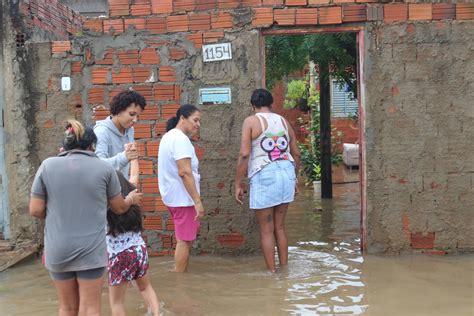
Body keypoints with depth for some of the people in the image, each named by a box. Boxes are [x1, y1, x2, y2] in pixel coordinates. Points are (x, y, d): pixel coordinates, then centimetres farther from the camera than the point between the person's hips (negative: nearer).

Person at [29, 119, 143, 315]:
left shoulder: (47, 166, -1)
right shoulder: (104, 168, -2)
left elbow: (35, 210, -1)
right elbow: (119, 208, 9)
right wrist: (131, 199, 30)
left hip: (57, 249, 2)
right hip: (91, 249, -2)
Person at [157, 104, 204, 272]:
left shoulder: (169, 136, 14)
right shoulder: (180, 139, -18)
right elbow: (184, 172, -26)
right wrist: (198, 201, -25)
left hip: (173, 195, 10)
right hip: (182, 197, -10)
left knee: (186, 237, 19)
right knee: (184, 240, -2)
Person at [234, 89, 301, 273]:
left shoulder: (251, 121, -2)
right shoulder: (284, 121, 13)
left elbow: (244, 154, -11)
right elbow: (296, 154, 15)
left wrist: (238, 184, -6)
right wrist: (294, 179, 27)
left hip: (264, 176, -5)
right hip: (286, 173, 5)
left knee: (266, 229, 5)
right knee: (280, 227, 16)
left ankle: (272, 272, 9)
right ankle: (284, 268, 22)